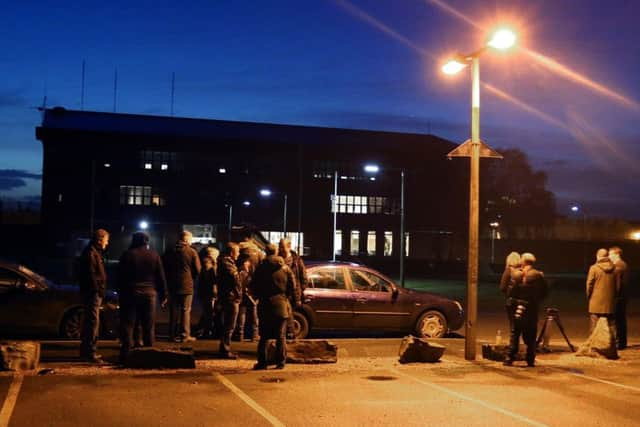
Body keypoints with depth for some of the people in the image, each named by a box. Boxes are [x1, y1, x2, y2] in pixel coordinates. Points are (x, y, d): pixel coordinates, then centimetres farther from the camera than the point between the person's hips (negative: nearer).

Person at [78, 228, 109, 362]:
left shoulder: (95, 252, 20)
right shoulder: (90, 253, -13)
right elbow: (91, 274, -20)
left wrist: (100, 290, 16)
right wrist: (98, 290, -20)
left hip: (95, 292, 11)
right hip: (93, 292, -11)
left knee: (89, 321, 16)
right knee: (93, 321, -12)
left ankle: (85, 350, 24)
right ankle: (90, 351, -12)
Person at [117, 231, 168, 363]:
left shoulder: (127, 255, -3)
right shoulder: (154, 255, 3)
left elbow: (121, 277, -1)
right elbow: (161, 277, 5)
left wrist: (120, 292, 6)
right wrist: (163, 295, 10)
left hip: (130, 293, -2)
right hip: (149, 293, 2)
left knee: (127, 324, 2)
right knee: (149, 326, 8)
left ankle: (126, 354, -2)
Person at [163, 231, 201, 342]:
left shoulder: (169, 251, 5)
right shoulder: (192, 252, -8)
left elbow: (164, 267, 10)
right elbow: (198, 270, -6)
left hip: (172, 285, 4)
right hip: (187, 285, -4)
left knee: (173, 310, 10)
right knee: (185, 310, 3)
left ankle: (173, 334, 13)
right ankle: (184, 335, 3)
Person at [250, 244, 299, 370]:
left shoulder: (261, 268, -3)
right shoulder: (285, 268, 1)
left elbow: (254, 287, 1)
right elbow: (292, 287, 2)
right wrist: (296, 300, 12)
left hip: (265, 305, -1)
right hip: (281, 305, 1)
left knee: (264, 336, 7)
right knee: (280, 336, 7)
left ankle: (262, 362, 6)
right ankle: (280, 362, 6)